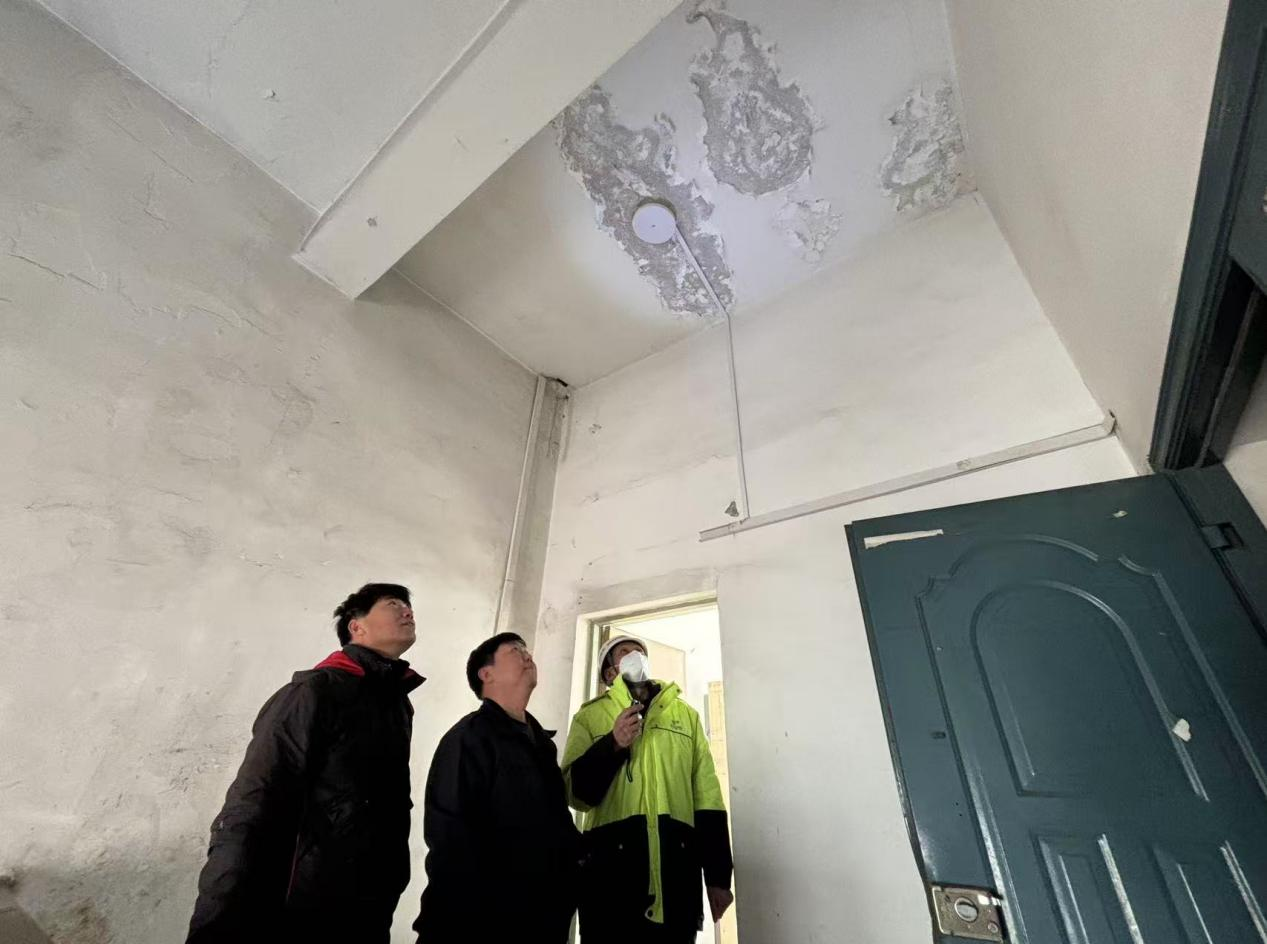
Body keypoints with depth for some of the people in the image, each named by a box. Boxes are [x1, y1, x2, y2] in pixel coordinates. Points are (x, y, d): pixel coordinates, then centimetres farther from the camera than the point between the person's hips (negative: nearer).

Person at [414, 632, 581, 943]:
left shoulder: (542, 741, 11)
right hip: (483, 918, -7)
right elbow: (448, 836, -21)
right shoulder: (469, 736, -15)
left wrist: (573, 856, 4)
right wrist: (471, 914, -23)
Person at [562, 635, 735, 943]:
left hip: (677, 864, 2)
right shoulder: (589, 716, 9)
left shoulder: (686, 713, 15)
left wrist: (718, 875, 6)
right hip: (611, 861, -1)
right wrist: (613, 744, -12)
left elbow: (707, 797, 10)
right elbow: (574, 792, 2)